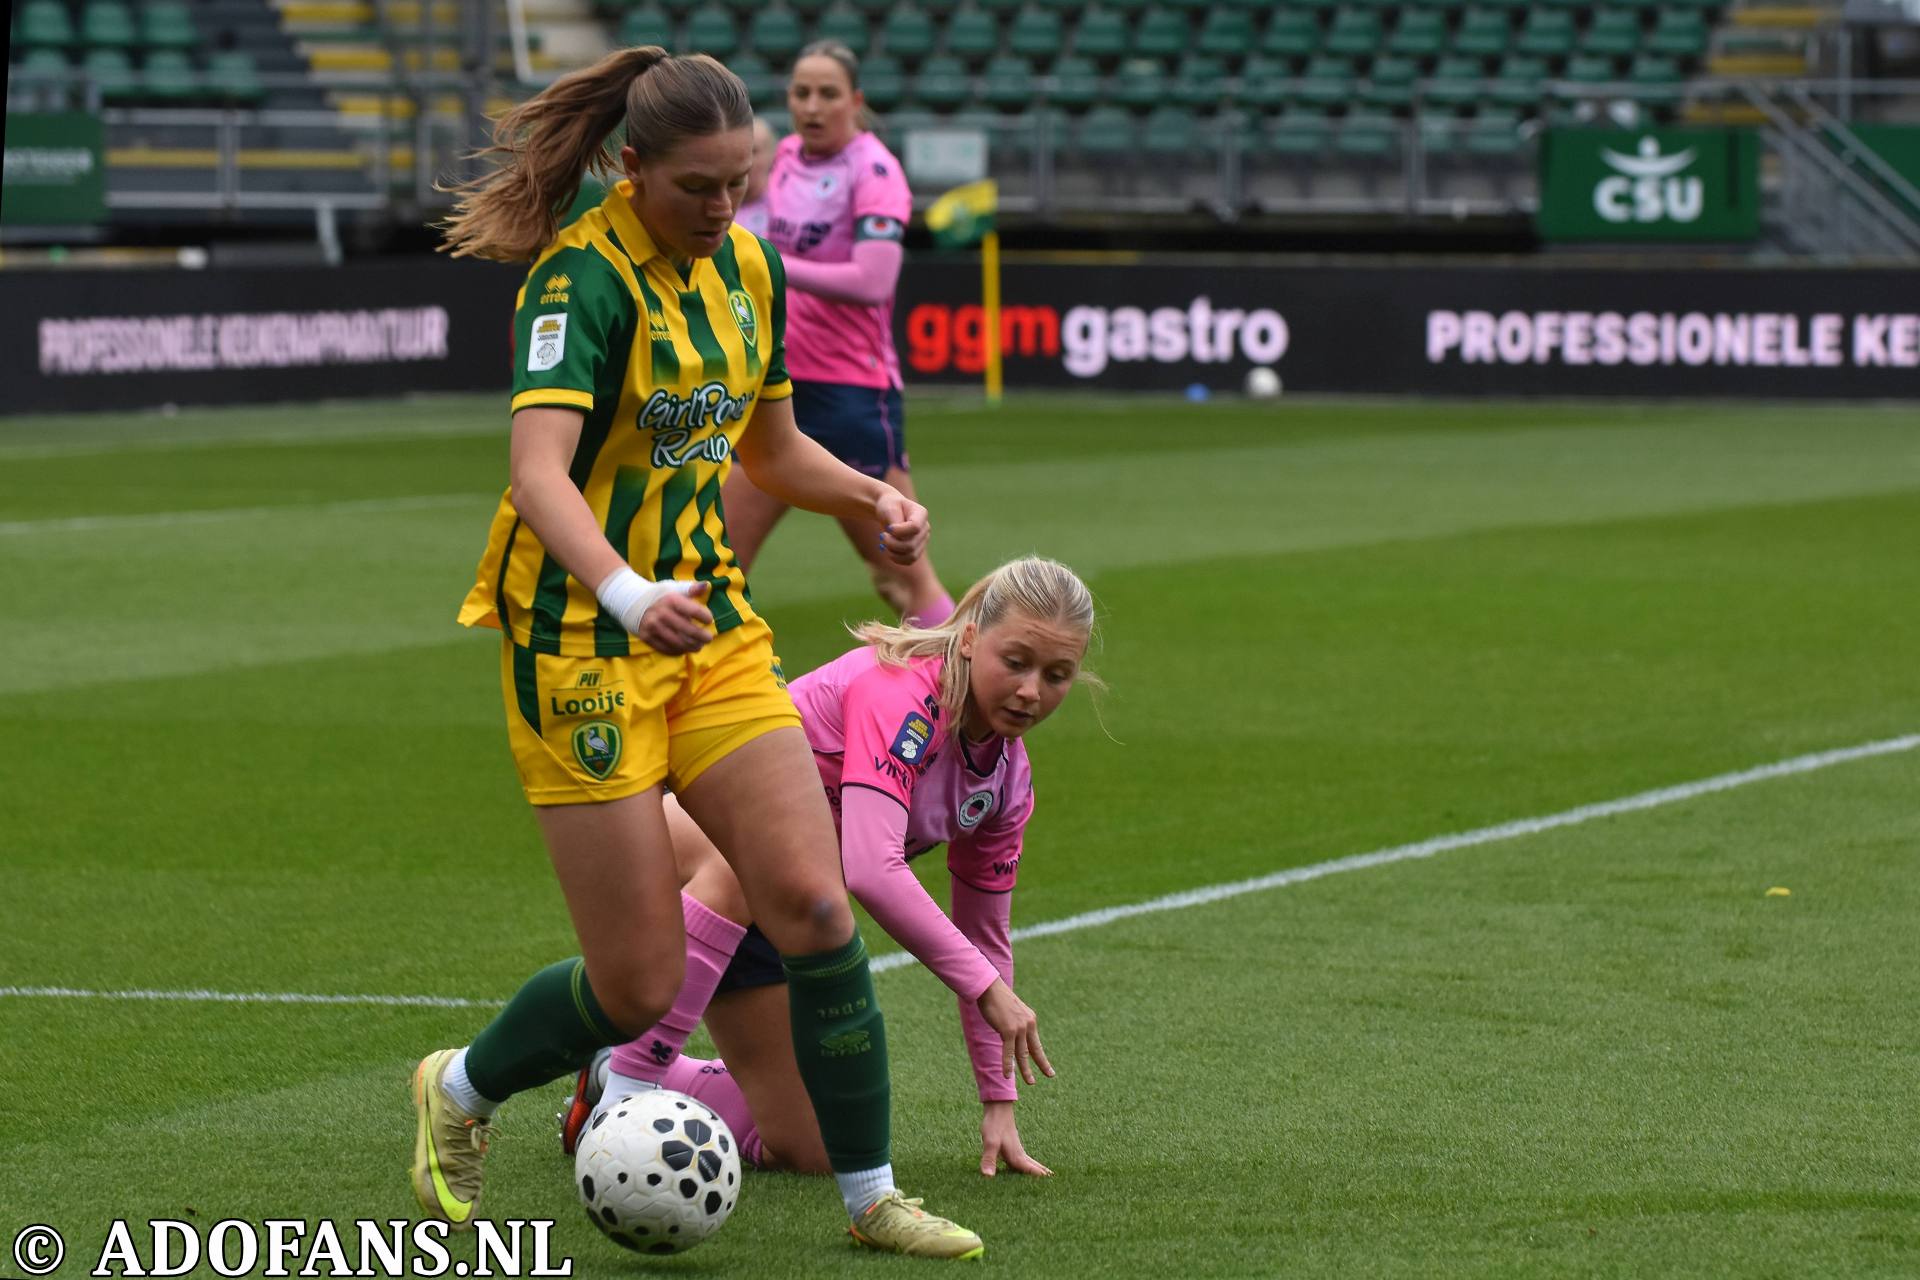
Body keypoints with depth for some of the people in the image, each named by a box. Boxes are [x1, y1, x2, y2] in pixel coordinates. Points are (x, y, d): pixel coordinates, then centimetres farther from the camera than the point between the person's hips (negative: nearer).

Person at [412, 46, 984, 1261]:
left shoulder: (749, 268, 6)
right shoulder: (583, 277, -17)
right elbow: (539, 470, -30)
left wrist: (869, 494, 1)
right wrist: (627, 595, -47)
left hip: (712, 623, 6)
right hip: (584, 640, -6)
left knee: (816, 905, -7)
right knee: (641, 985, -4)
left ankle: (871, 1194, 4)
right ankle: (462, 1090, 25)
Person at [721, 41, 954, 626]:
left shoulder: (874, 171, -12)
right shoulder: (787, 155, 10)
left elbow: (872, 281, -25)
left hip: (852, 394, -7)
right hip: (782, 387, 7)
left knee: (904, 575, -3)